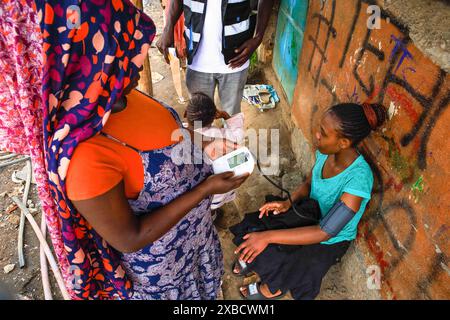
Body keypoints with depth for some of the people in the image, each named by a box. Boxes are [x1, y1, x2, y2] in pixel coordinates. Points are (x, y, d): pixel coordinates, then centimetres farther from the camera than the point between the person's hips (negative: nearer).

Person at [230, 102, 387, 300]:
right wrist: (288, 202, -19)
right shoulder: (326, 151, -16)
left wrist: (268, 236, -38)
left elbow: (324, 232, -36)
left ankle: (273, 289, 23)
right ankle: (255, 259, 26)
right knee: (252, 231, -6)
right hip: (310, 214, 6)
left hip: (330, 241, -5)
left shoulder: (358, 178, -36)